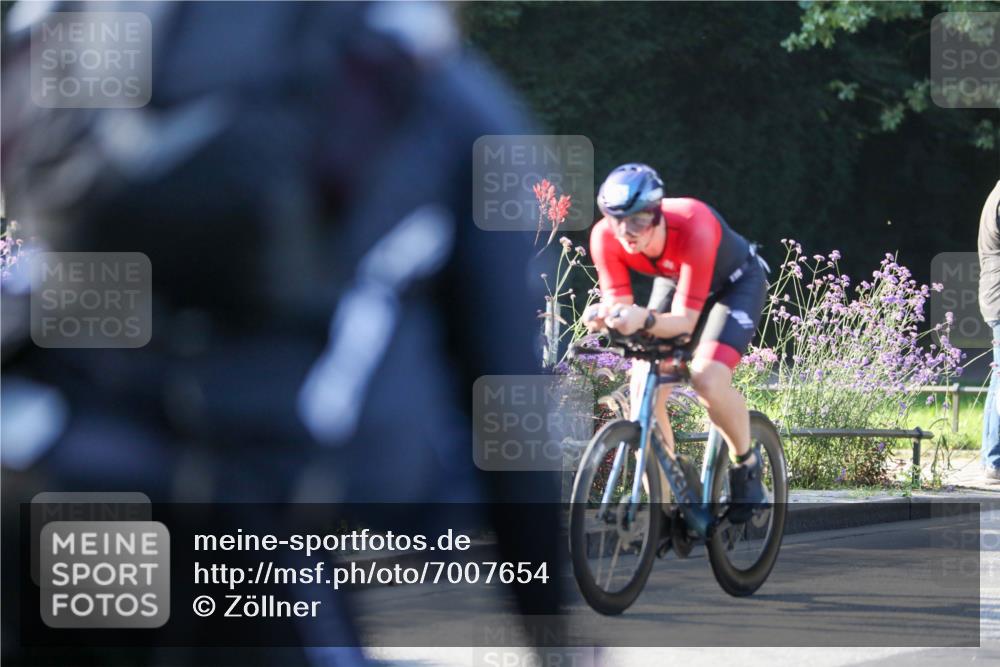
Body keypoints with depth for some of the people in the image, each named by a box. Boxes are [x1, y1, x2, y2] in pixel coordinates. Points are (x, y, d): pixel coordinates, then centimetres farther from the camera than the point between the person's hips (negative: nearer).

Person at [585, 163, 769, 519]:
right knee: (645, 392, -13)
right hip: (674, 282, 5)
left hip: (737, 284, -5)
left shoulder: (694, 227, -41)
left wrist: (646, 320, -60)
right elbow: (620, 303, -23)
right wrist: (606, 316, -46)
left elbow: (685, 320, -40)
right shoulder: (605, 236, -28)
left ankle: (746, 464, -1)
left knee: (708, 378, -29)